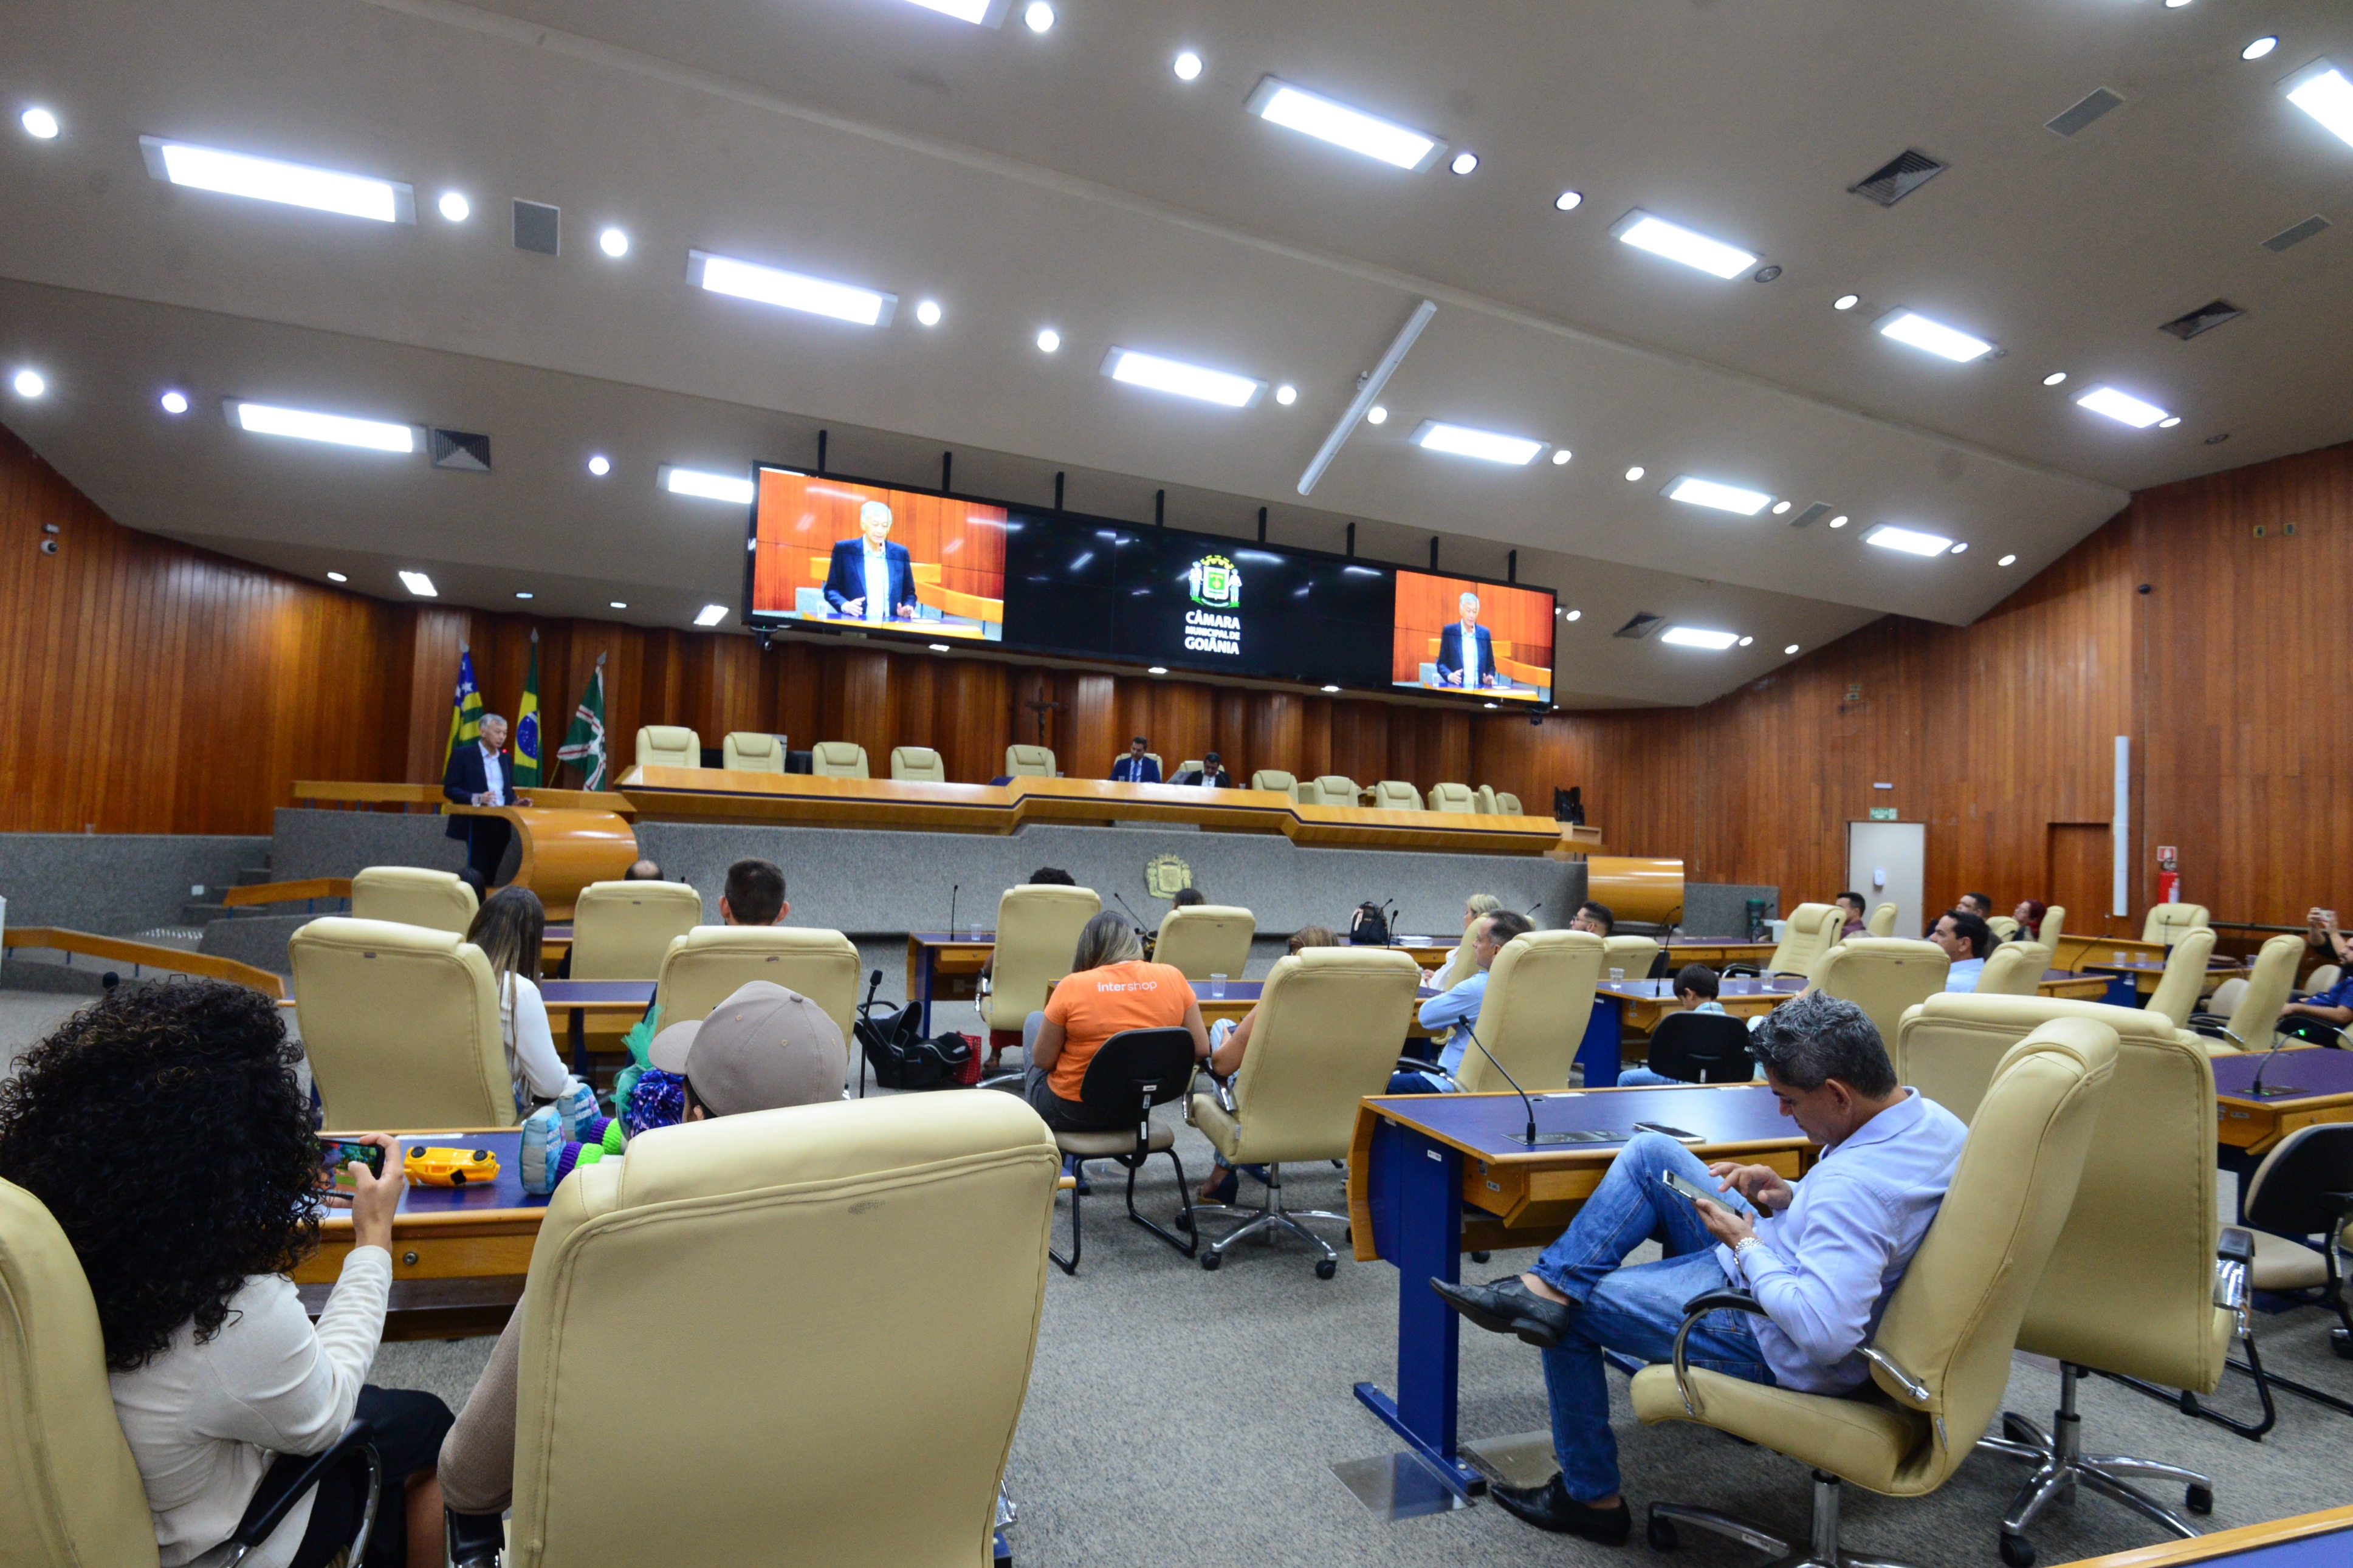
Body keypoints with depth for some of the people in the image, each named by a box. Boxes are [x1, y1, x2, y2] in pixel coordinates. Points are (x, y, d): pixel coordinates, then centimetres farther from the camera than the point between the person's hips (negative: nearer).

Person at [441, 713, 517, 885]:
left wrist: (515, 803, -2)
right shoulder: (462, 755, -2)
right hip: (476, 825, -5)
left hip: (501, 825, 5)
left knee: (491, 876, 6)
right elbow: (449, 789, -6)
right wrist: (476, 798, -22)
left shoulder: (504, 758, 15)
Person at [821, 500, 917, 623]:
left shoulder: (901, 553, 13)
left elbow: (909, 593, 20)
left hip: (891, 625, 3)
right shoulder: (844, 549, 6)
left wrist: (907, 609, -1)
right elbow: (831, 589, 9)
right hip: (855, 623, -2)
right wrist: (844, 605, -11)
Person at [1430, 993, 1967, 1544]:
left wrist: (1746, 1245, -24)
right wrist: (1791, 1199, -1)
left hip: (1774, 1343, -10)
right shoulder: (1933, 1119, -7)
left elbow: (1824, 1336, -39)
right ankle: (1547, 1286, -2)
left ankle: (1591, 1497, 24)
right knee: (1650, 1152, 3)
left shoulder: (1855, 1187, -36)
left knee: (1572, 1313, 4)